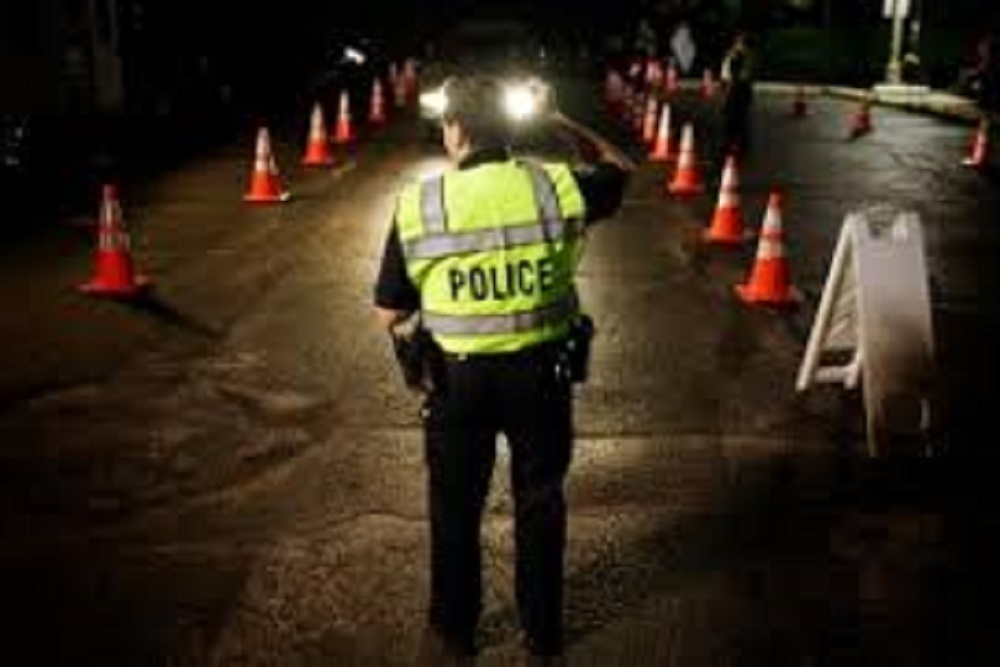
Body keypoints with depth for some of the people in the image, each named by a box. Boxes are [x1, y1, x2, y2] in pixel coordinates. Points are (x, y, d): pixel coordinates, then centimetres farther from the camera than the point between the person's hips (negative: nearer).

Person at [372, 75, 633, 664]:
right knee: (540, 501, 22)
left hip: (457, 377, -1)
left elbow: (390, 315, -6)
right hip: (541, 372, 1)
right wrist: (562, 123, 14)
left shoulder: (417, 206, -13)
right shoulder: (559, 187, -11)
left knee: (456, 507, 21)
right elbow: (620, 168, 12)